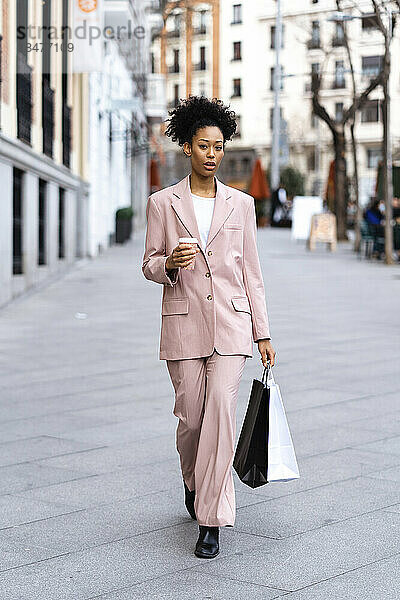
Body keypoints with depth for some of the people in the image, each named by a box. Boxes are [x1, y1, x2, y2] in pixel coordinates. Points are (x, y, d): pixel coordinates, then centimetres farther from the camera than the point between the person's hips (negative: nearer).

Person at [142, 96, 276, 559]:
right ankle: (193, 483, 36)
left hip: (230, 322, 0)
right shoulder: (163, 203, 4)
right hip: (184, 323, 0)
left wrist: (262, 333, 7)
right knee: (191, 417, 3)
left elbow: (250, 272, 10)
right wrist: (169, 263, -17)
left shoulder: (240, 204, 8)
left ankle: (211, 521, -10)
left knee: (221, 408, -14)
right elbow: (149, 266, 7)